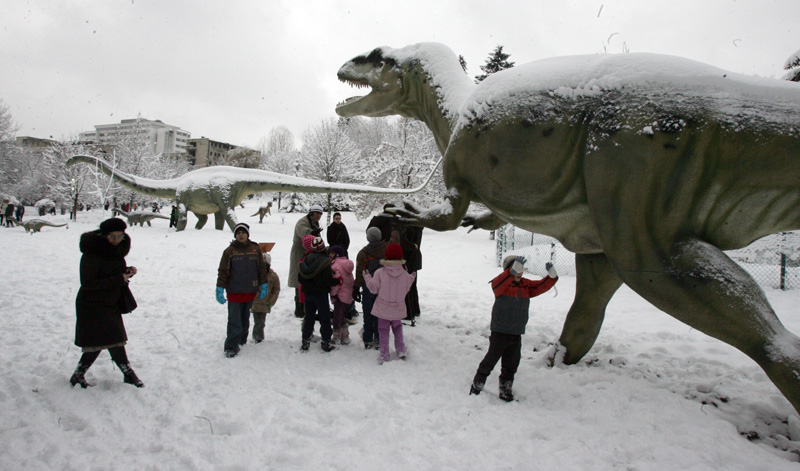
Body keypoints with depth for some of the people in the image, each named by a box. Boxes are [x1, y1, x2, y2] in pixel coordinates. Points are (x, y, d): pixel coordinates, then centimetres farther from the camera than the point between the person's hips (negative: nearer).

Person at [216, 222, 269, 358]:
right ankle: (231, 347, 1)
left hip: (251, 291, 3)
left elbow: (262, 268, 9)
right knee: (234, 320, -5)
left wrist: (264, 286, 8)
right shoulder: (229, 251, -3)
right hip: (234, 291, -3)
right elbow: (223, 271, -2)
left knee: (245, 318, 17)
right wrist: (220, 289, -7)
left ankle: (242, 339, 33)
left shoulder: (255, 249, 3)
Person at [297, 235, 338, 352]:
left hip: (308, 294, 5)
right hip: (321, 294, -5)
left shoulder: (304, 261, 0)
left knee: (308, 317, 15)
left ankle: (305, 342, 20)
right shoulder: (324, 261, -18)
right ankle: (326, 342, 11)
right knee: (325, 318, 6)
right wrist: (337, 281, -4)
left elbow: (300, 279, 5)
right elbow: (327, 280, -20)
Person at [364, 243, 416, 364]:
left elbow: (374, 288, -10)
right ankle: (401, 350, 21)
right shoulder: (405, 274, -8)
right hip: (398, 309, 2)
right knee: (397, 328, 24)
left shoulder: (379, 273, -15)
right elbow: (406, 290, 2)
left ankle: (384, 355, 10)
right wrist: (411, 278, 17)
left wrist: (367, 277, 5)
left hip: (383, 309, -2)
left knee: (383, 331, 10)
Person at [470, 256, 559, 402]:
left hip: (516, 335, 6)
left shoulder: (526, 285, 7)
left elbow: (542, 286, 2)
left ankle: (506, 390, 32)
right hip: (500, 333, -6)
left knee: (511, 365, 16)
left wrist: (552, 274, -17)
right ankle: (476, 386, 19)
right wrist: (513, 271, -48)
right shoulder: (501, 284, -11)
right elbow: (498, 283, -34)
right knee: (490, 361, 2)